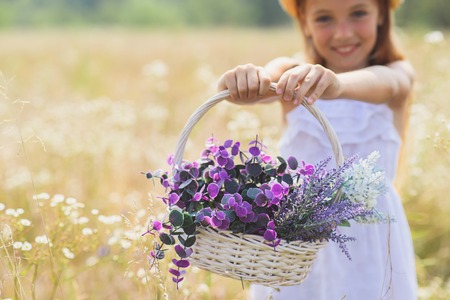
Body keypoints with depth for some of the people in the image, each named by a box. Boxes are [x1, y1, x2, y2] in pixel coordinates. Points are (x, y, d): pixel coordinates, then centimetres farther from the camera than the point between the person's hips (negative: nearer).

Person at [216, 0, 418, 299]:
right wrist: (242, 83, -47)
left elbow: (383, 83, -26)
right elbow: (268, 75, -23)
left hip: (369, 238, 0)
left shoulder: (398, 74, -1)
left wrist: (338, 84, -49)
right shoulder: (291, 74, 1)